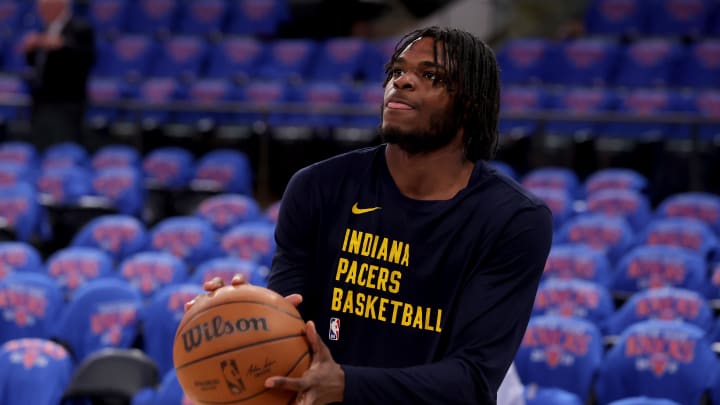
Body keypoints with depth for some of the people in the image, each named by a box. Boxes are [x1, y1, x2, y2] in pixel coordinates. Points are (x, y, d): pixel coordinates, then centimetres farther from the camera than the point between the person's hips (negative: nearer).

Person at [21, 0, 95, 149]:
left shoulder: (80, 29, -7)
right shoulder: (47, 30, 15)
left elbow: (88, 58, -20)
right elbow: (36, 63, 20)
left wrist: (61, 46, -30)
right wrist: (30, 49, 0)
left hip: (65, 104, -8)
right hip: (41, 103, 8)